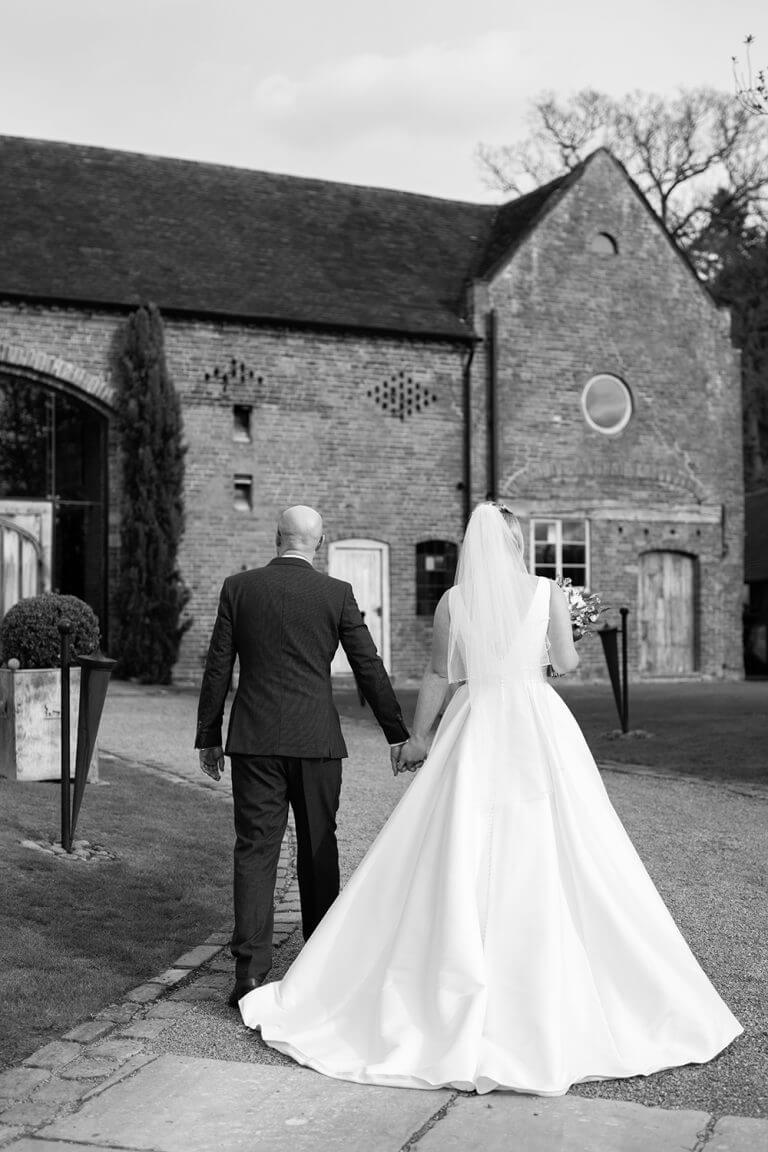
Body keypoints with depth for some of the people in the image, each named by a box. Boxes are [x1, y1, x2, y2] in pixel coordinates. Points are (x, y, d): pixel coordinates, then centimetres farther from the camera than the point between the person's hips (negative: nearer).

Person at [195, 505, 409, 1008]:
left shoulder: (238, 588, 1)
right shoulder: (337, 594, -1)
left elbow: (218, 668, 3)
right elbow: (369, 667, 1)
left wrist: (208, 736, 11)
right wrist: (397, 733, 9)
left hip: (254, 739, 0)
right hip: (315, 739, 0)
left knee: (255, 849, 1)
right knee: (318, 848, 12)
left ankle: (251, 969, -6)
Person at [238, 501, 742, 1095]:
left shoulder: (453, 600, 0)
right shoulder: (547, 591, 0)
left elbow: (439, 676, 2)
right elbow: (567, 662, 3)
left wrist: (417, 736, 13)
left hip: (474, 731, 0)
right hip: (538, 727, 0)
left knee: (459, 866, 3)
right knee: (548, 860, 4)